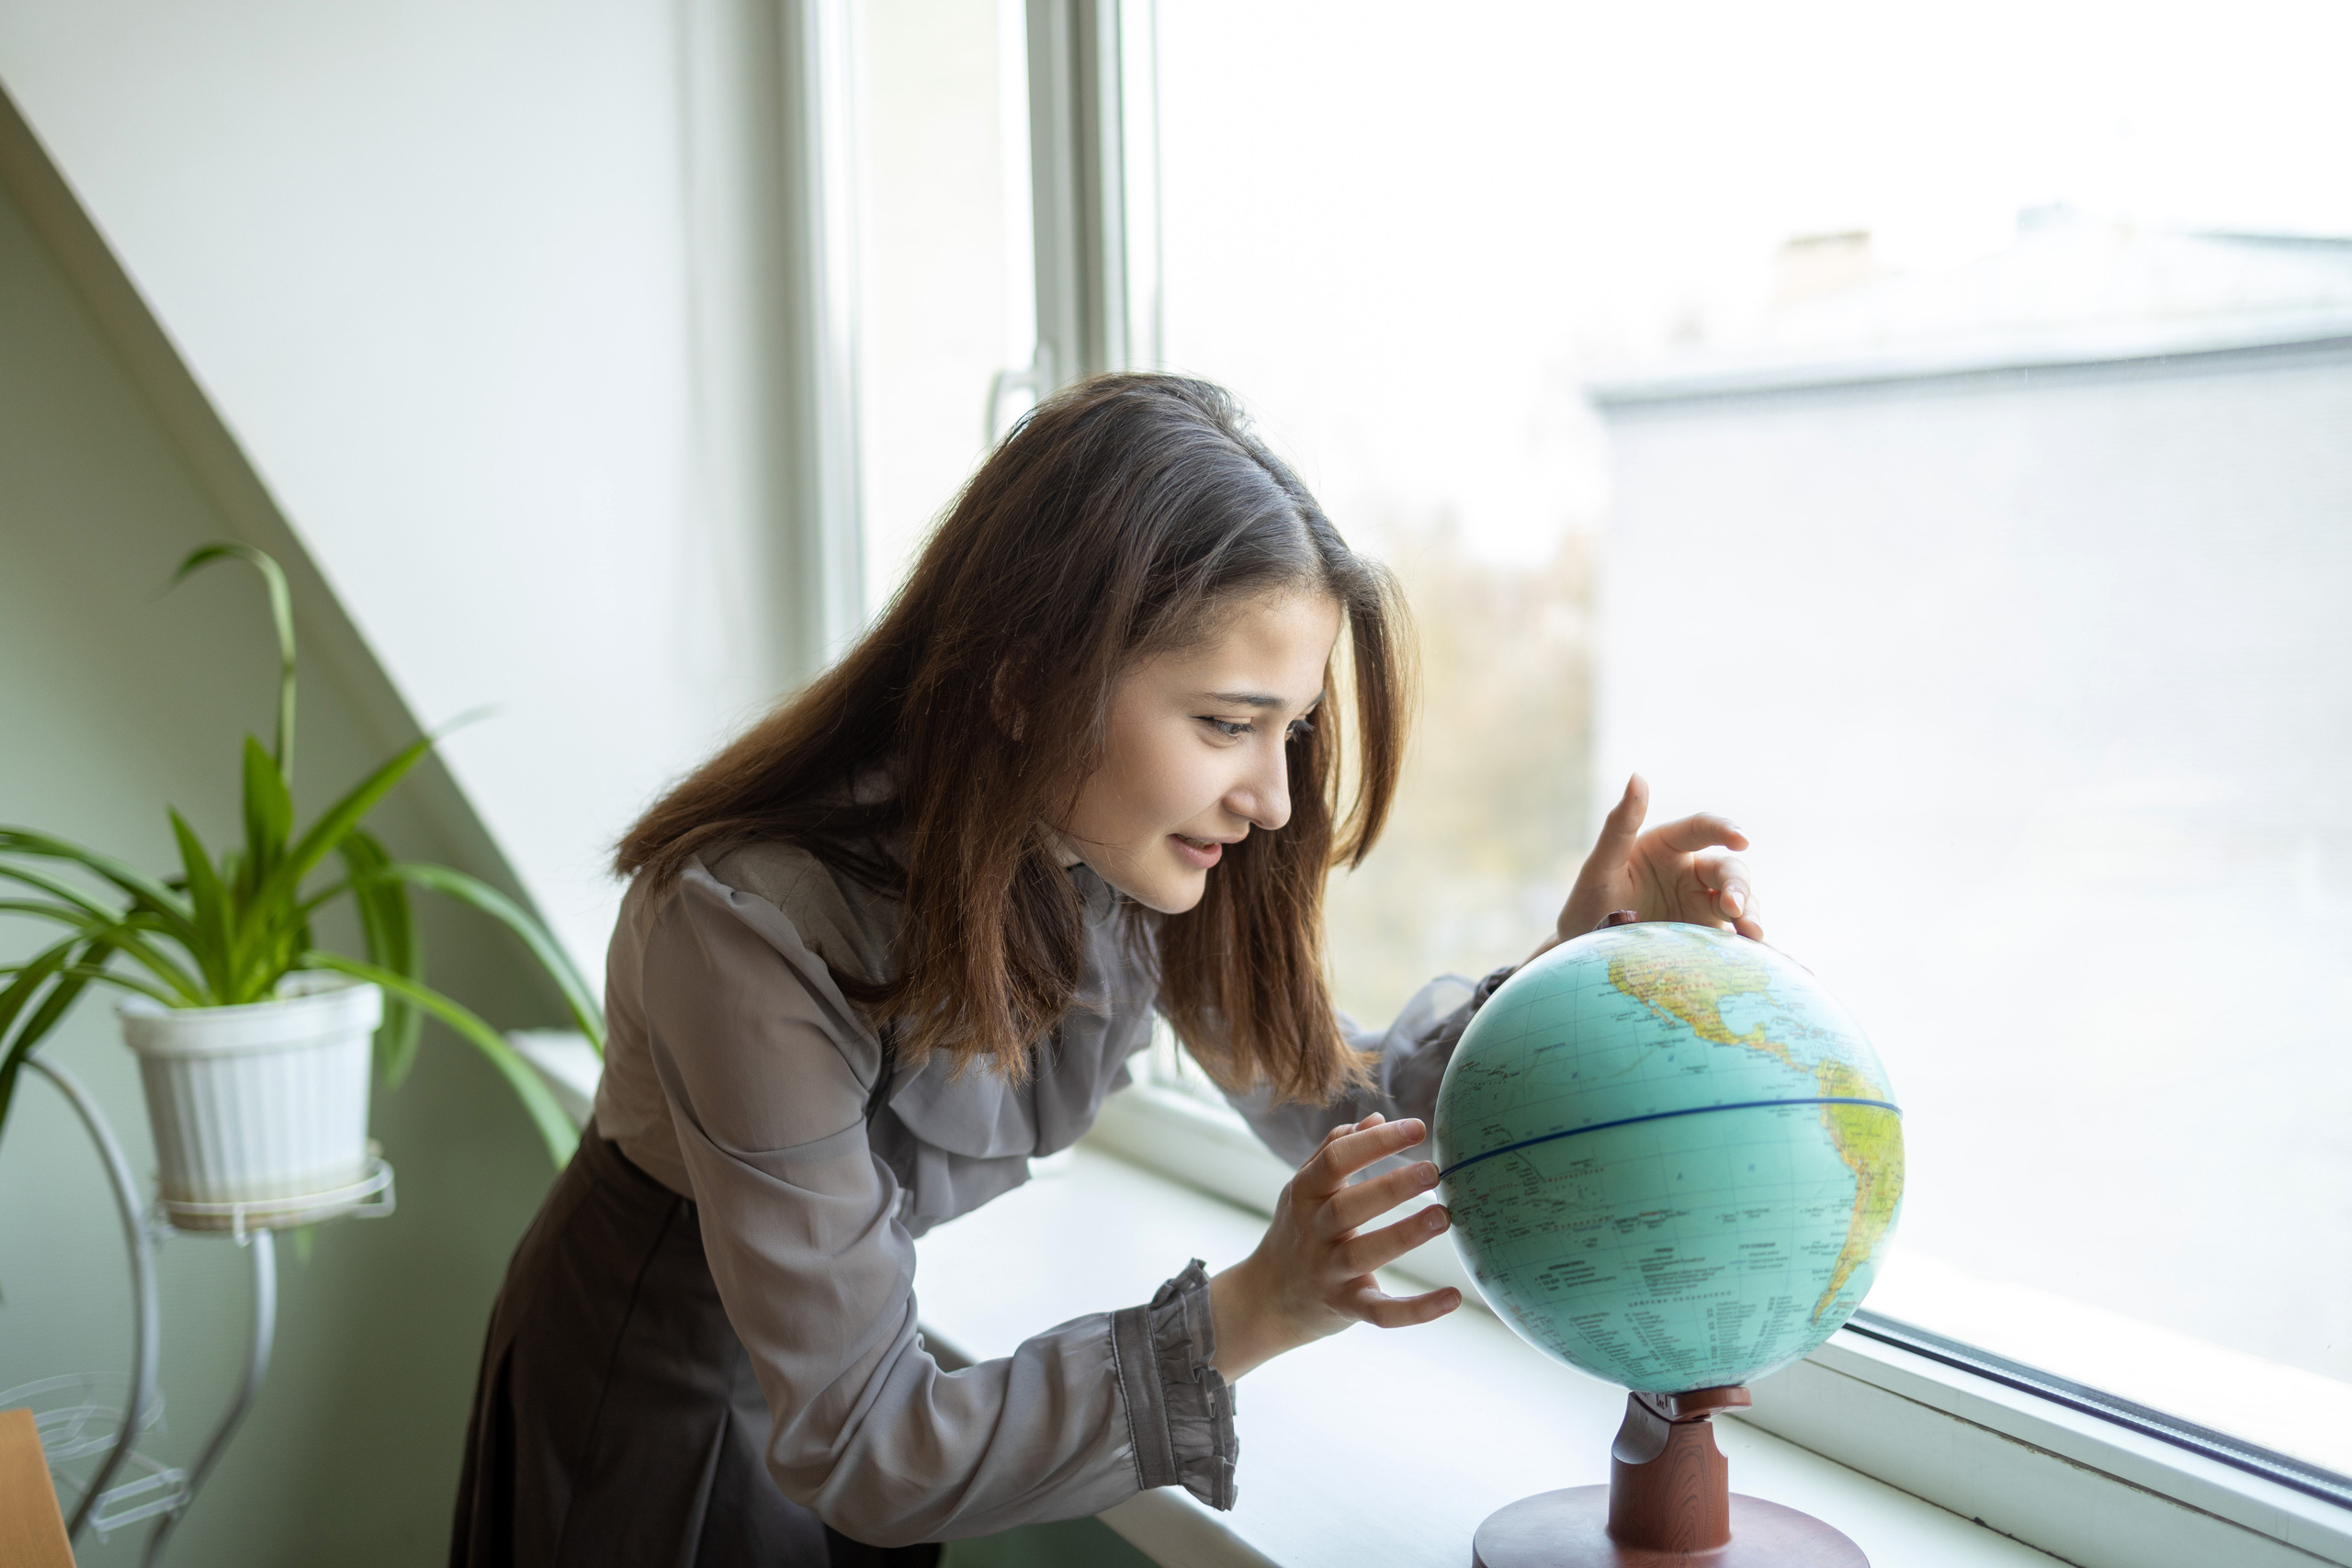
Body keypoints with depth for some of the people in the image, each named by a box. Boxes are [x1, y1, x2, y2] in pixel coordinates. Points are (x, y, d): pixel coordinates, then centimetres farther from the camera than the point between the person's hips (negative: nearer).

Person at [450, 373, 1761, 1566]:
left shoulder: (1125, 852, -18)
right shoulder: (757, 925, -35)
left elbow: (1335, 1104, -6)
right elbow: (851, 1446, -31)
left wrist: (1580, 962, -21)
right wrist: (1247, 1314, -39)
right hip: (665, 1404, -5)